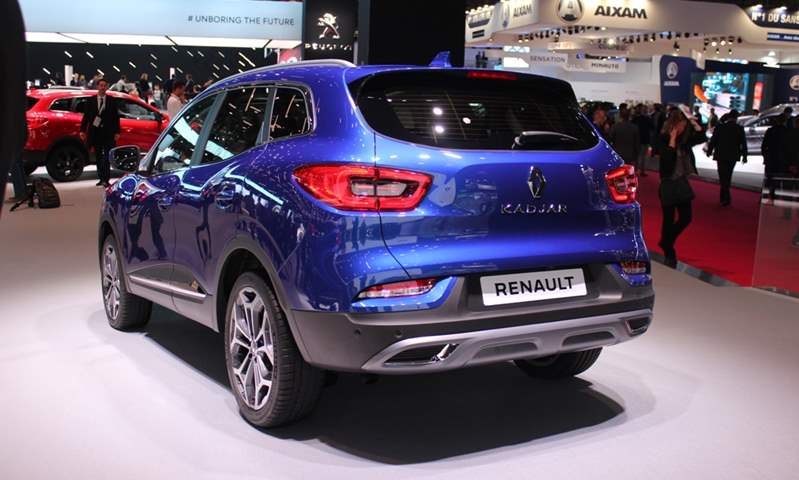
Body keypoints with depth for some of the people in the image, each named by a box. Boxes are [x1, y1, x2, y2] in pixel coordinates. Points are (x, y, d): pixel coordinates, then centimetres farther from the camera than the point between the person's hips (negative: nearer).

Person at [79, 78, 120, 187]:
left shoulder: (112, 100, 5)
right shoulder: (91, 101, 7)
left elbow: (116, 117, 4)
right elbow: (86, 116, 5)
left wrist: (117, 132, -3)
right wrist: (83, 130, -4)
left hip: (108, 133, -2)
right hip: (96, 132, 2)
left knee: (107, 156, -7)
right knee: (98, 157, 8)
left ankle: (106, 179, -9)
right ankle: (101, 178, 16)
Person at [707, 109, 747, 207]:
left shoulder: (719, 127, -7)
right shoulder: (740, 129, -5)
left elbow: (713, 140, -3)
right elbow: (743, 144, -3)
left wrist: (709, 151, 11)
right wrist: (744, 156, 7)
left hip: (721, 156, -2)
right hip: (733, 156, 2)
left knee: (723, 176, 0)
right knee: (728, 176, 14)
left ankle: (726, 197, -10)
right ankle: (724, 196, 19)